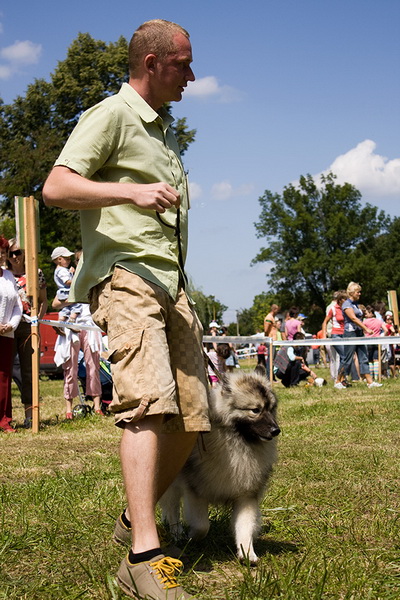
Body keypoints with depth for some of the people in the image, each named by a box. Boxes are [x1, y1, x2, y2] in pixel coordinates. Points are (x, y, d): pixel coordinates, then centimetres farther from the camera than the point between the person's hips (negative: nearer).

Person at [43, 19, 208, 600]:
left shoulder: (164, 130, 26)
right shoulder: (112, 115, -1)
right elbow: (56, 187, -14)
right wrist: (132, 191, -26)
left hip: (172, 284, 9)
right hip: (125, 275, -8)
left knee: (191, 419, 2)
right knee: (149, 404, -24)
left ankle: (136, 516, 20)